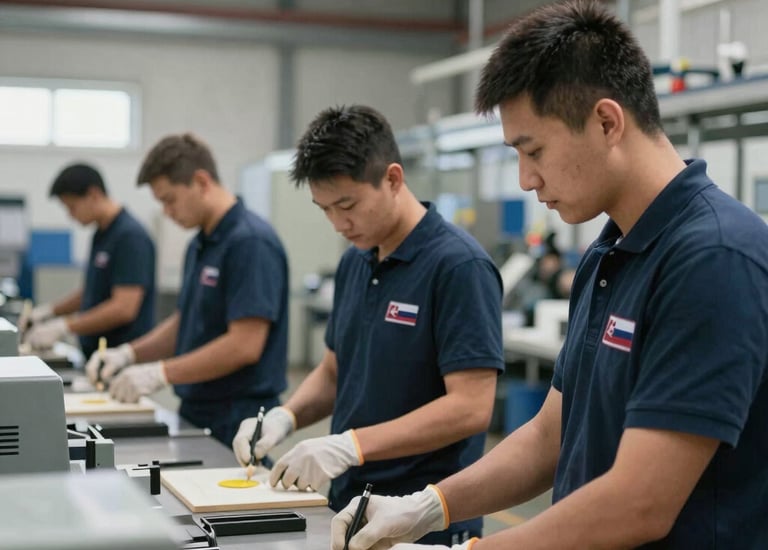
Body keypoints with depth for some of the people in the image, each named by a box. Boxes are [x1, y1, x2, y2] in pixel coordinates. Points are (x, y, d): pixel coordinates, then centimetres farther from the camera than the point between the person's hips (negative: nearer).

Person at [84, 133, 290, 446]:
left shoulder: (251, 242, -17)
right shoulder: (200, 245, 12)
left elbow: (245, 345, -23)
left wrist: (159, 373, -20)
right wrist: (130, 353, 6)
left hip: (235, 424, -8)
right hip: (195, 414, 9)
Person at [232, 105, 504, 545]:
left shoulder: (459, 265, -18)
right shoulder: (353, 263, 7)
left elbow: (470, 407, -22)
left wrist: (351, 445, -27)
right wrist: (286, 416, -3)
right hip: (350, 510, 8)